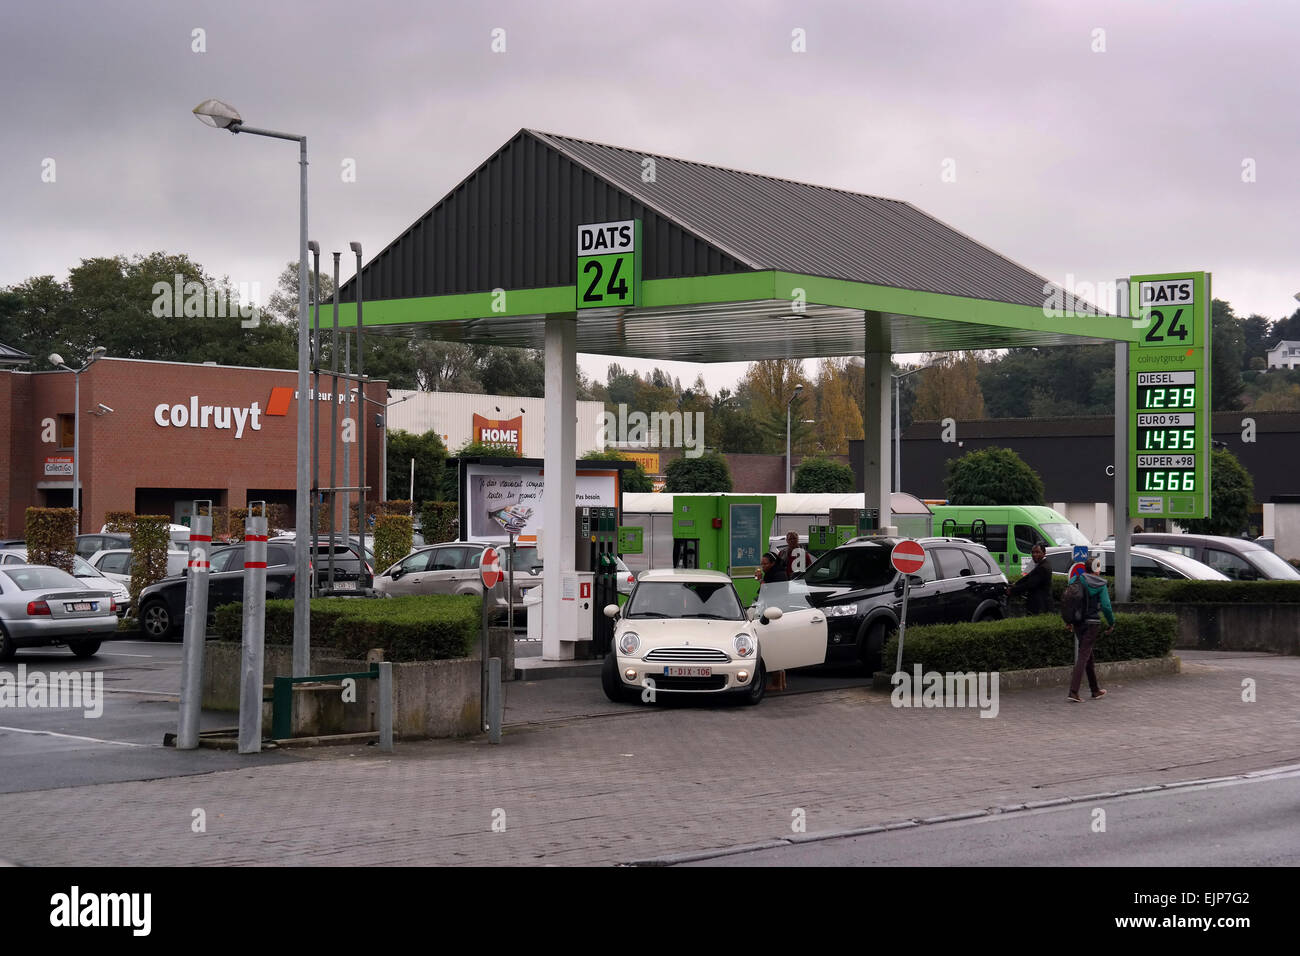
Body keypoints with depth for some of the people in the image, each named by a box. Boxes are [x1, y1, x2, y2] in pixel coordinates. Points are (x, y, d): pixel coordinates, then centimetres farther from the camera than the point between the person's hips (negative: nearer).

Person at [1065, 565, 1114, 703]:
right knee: (1084, 656, -7)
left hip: (1078, 623, 5)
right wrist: (1112, 623, 5)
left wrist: (1068, 621, 10)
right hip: (1093, 623, -5)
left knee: (1088, 655, 17)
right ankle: (1073, 692, -17)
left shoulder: (1077, 581, 3)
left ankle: (1095, 691, 27)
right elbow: (1106, 606, -9)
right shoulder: (1100, 585, -7)